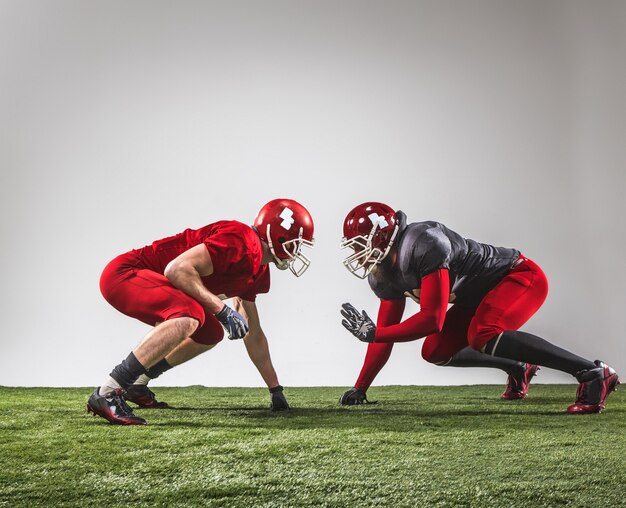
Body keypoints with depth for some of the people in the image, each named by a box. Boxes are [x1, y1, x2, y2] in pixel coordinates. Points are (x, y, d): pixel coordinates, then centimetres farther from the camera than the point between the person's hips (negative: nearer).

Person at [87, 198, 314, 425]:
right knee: (189, 317, -33)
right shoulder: (241, 241, -19)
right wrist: (222, 310, -23)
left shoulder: (258, 271, 13)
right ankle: (108, 394, -32)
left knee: (210, 333, 17)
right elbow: (176, 269, -27)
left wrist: (275, 389, 24)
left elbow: (253, 334, 22)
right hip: (124, 273, -10)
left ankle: (137, 385, 23)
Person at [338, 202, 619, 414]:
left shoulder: (424, 244, -30)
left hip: (521, 276, -10)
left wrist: (372, 333, -27)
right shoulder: (386, 276, 0)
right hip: (482, 295, 10)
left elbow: (432, 320, -32)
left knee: (482, 337, -35)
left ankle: (592, 372, -32)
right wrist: (359, 389, 5)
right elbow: (386, 333, 7)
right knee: (435, 351, 5)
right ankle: (518, 369, 25)